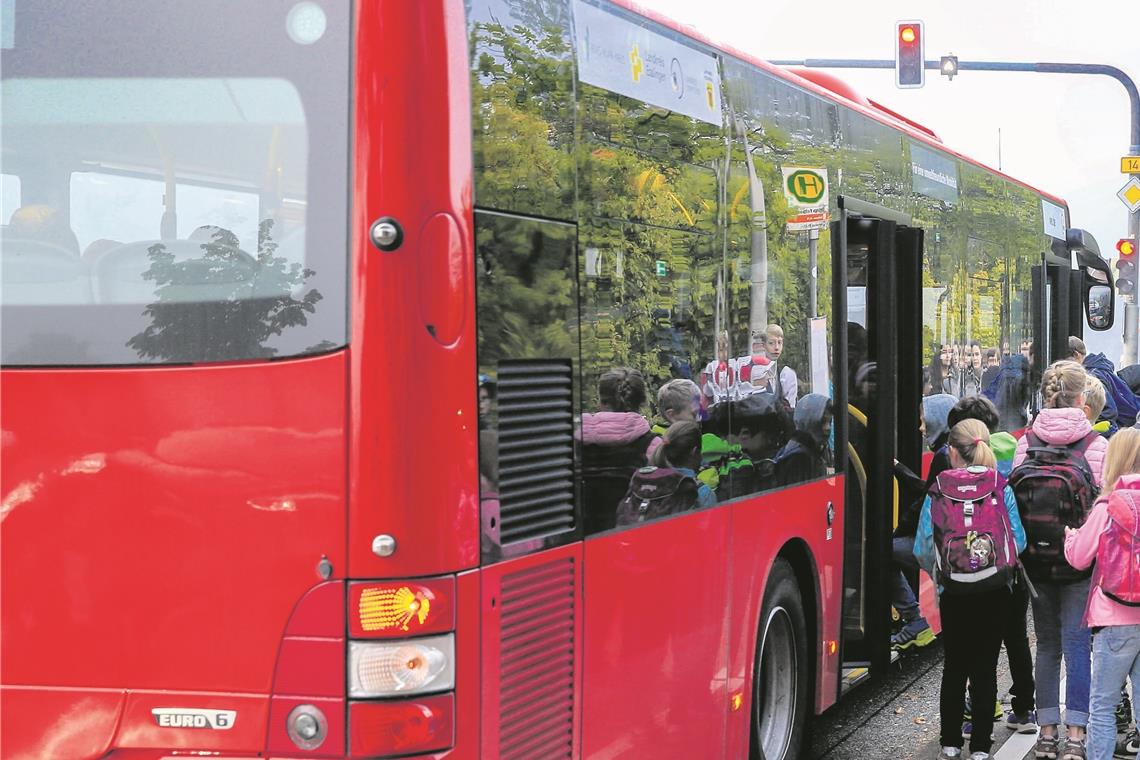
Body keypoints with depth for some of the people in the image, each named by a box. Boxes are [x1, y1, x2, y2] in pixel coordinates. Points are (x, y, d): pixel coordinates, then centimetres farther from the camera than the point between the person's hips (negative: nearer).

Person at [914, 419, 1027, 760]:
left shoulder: (937, 493, -3)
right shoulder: (1001, 489, -4)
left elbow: (922, 548, -3)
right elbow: (1018, 540, -3)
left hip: (953, 592, 1)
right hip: (995, 593, 0)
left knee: (955, 666, 14)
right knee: (985, 667, 6)